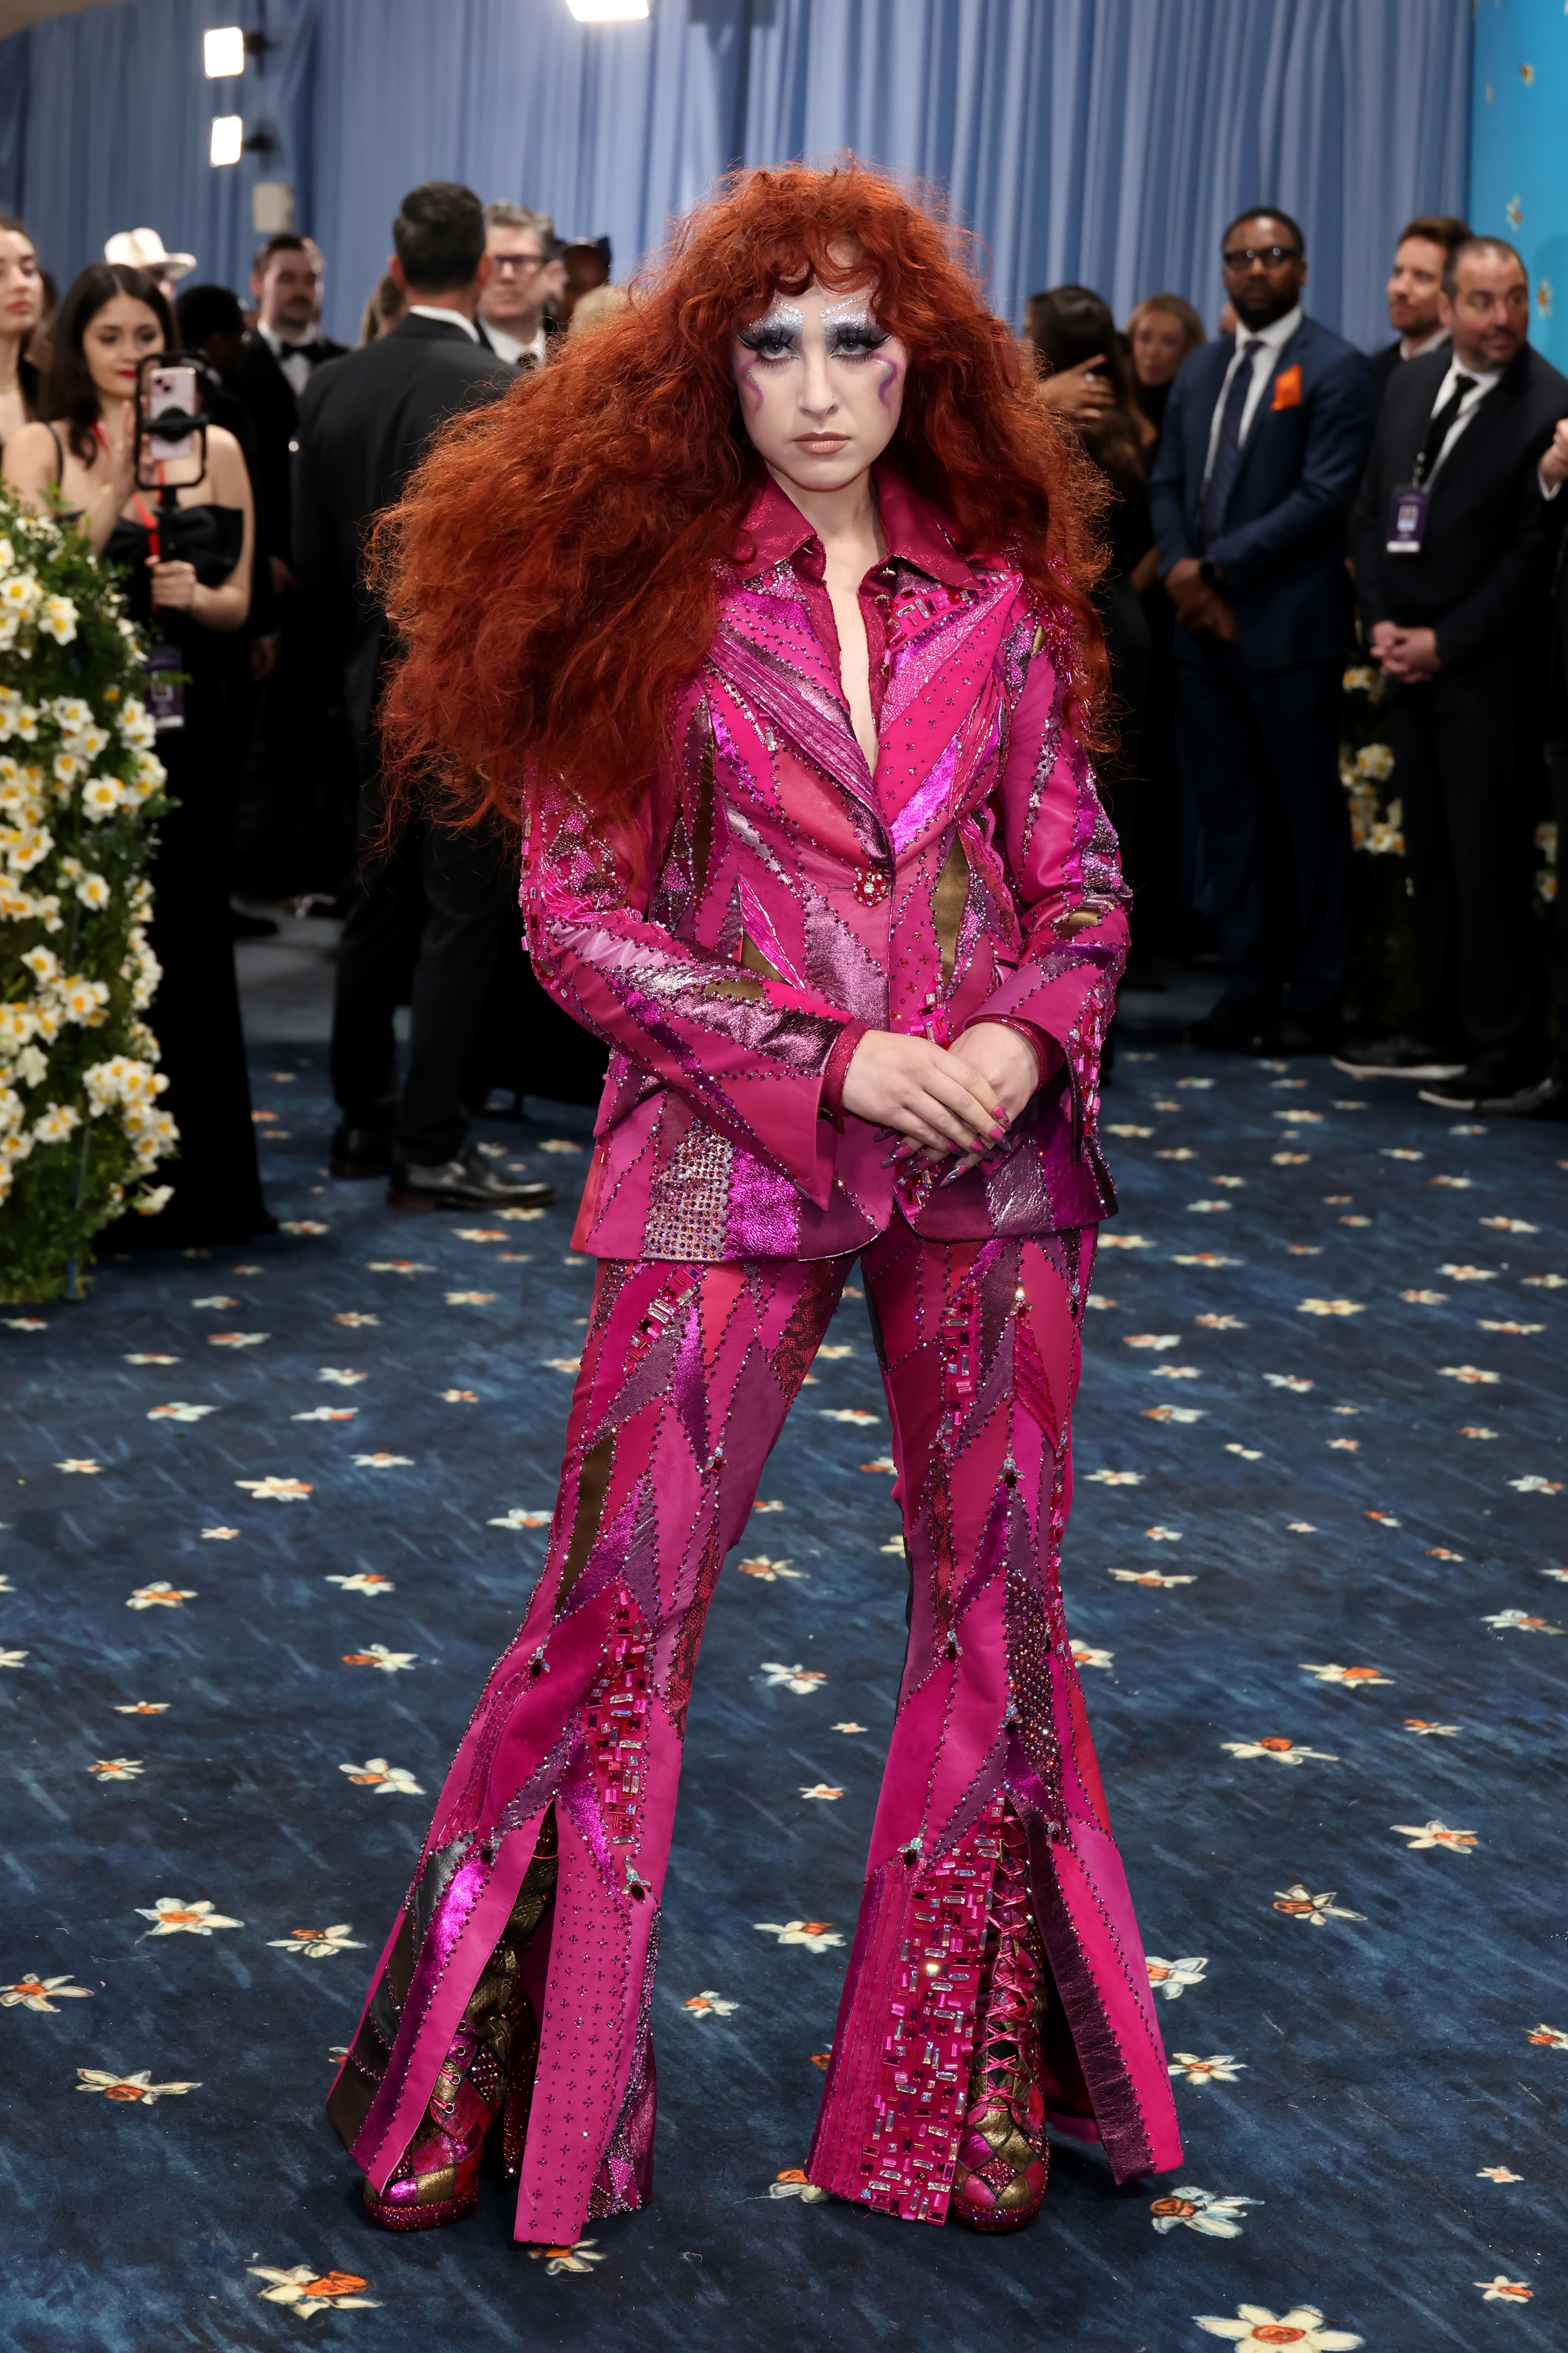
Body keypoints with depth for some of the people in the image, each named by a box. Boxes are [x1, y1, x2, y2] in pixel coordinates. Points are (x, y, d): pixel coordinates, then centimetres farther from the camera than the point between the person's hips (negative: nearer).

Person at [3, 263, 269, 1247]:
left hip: (187, 723, 2)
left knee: (185, 937, 5)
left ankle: (195, 1181, 15)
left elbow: (238, 603, 10)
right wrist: (114, 487, -18)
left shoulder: (216, 450, 8)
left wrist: (195, 596, -12)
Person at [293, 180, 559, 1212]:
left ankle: (364, 1120, 24)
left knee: (382, 903, 16)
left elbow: (312, 557, 10)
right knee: (466, 913, -2)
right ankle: (431, 1147, -1)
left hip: (377, 687, 7)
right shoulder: (493, 390, -16)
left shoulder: (334, 386, 5)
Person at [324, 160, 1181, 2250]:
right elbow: (582, 916, -5)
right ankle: (487, 2081, 18)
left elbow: (1078, 879, 10)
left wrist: (1029, 1035, -11)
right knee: (622, 1606, 1)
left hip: (991, 1157, 3)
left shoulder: (994, 597, 6)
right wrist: (833, 1061, -14)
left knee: (997, 1599, 10)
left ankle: (965, 2088, 26)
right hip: (732, 1156, -3)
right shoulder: (644, 593, -2)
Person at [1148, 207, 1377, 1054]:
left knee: (1307, 816, 1)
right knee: (1228, 815, 9)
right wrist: (1181, 568, -4)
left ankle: (1314, 1000, 7)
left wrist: (1221, 566, -14)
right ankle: (1249, 987, 16)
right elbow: (1168, 482, 14)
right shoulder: (1201, 369, 16)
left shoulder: (1335, 372, -5)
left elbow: (1323, 498, -13)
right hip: (1205, 625, 6)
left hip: (1288, 628, -6)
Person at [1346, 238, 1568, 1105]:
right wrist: (1380, 623, 1)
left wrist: (1445, 644, -11)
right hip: (1407, 664, 6)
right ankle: (1443, 1029, 20)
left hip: (1483, 668, -6)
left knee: (1487, 859, -3)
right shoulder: (1408, 386, 9)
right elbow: (1371, 511, 14)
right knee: (1430, 853, 11)